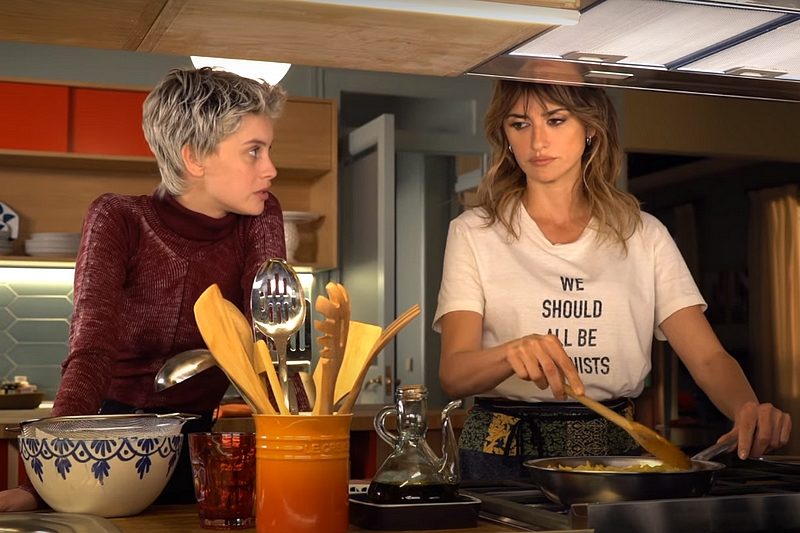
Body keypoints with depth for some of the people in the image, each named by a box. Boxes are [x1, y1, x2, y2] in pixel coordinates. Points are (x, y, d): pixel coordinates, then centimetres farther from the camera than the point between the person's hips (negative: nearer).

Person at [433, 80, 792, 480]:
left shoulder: (644, 236, 10)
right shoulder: (474, 233, 3)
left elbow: (708, 358, 1)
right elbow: (452, 374, -8)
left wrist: (748, 409, -21)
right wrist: (513, 353, -30)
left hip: (616, 447, 4)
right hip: (505, 457, -3)